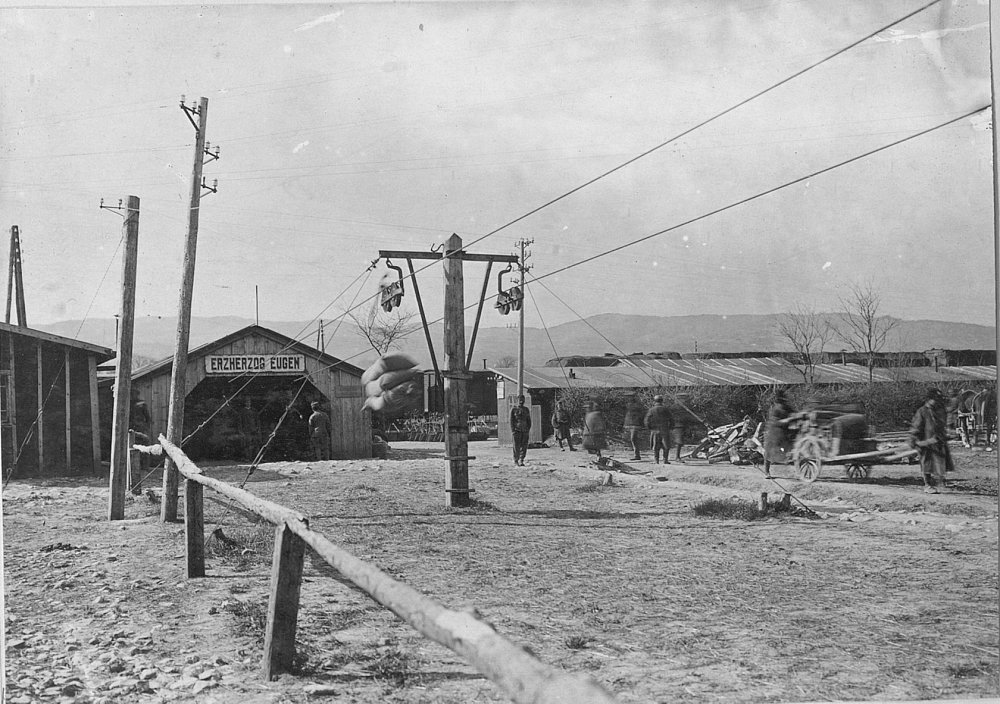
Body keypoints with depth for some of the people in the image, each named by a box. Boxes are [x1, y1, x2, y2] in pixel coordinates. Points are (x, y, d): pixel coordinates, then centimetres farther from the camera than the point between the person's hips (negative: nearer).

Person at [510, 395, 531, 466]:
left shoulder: (526, 410, 15)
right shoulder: (513, 409, 4)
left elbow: (529, 420, 18)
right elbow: (511, 421, 0)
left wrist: (529, 428, 3)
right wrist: (512, 430, -9)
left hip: (525, 431, 3)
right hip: (517, 430, -3)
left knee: (524, 446, -2)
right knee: (517, 447, -3)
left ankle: (521, 461, 3)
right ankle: (516, 460, 10)